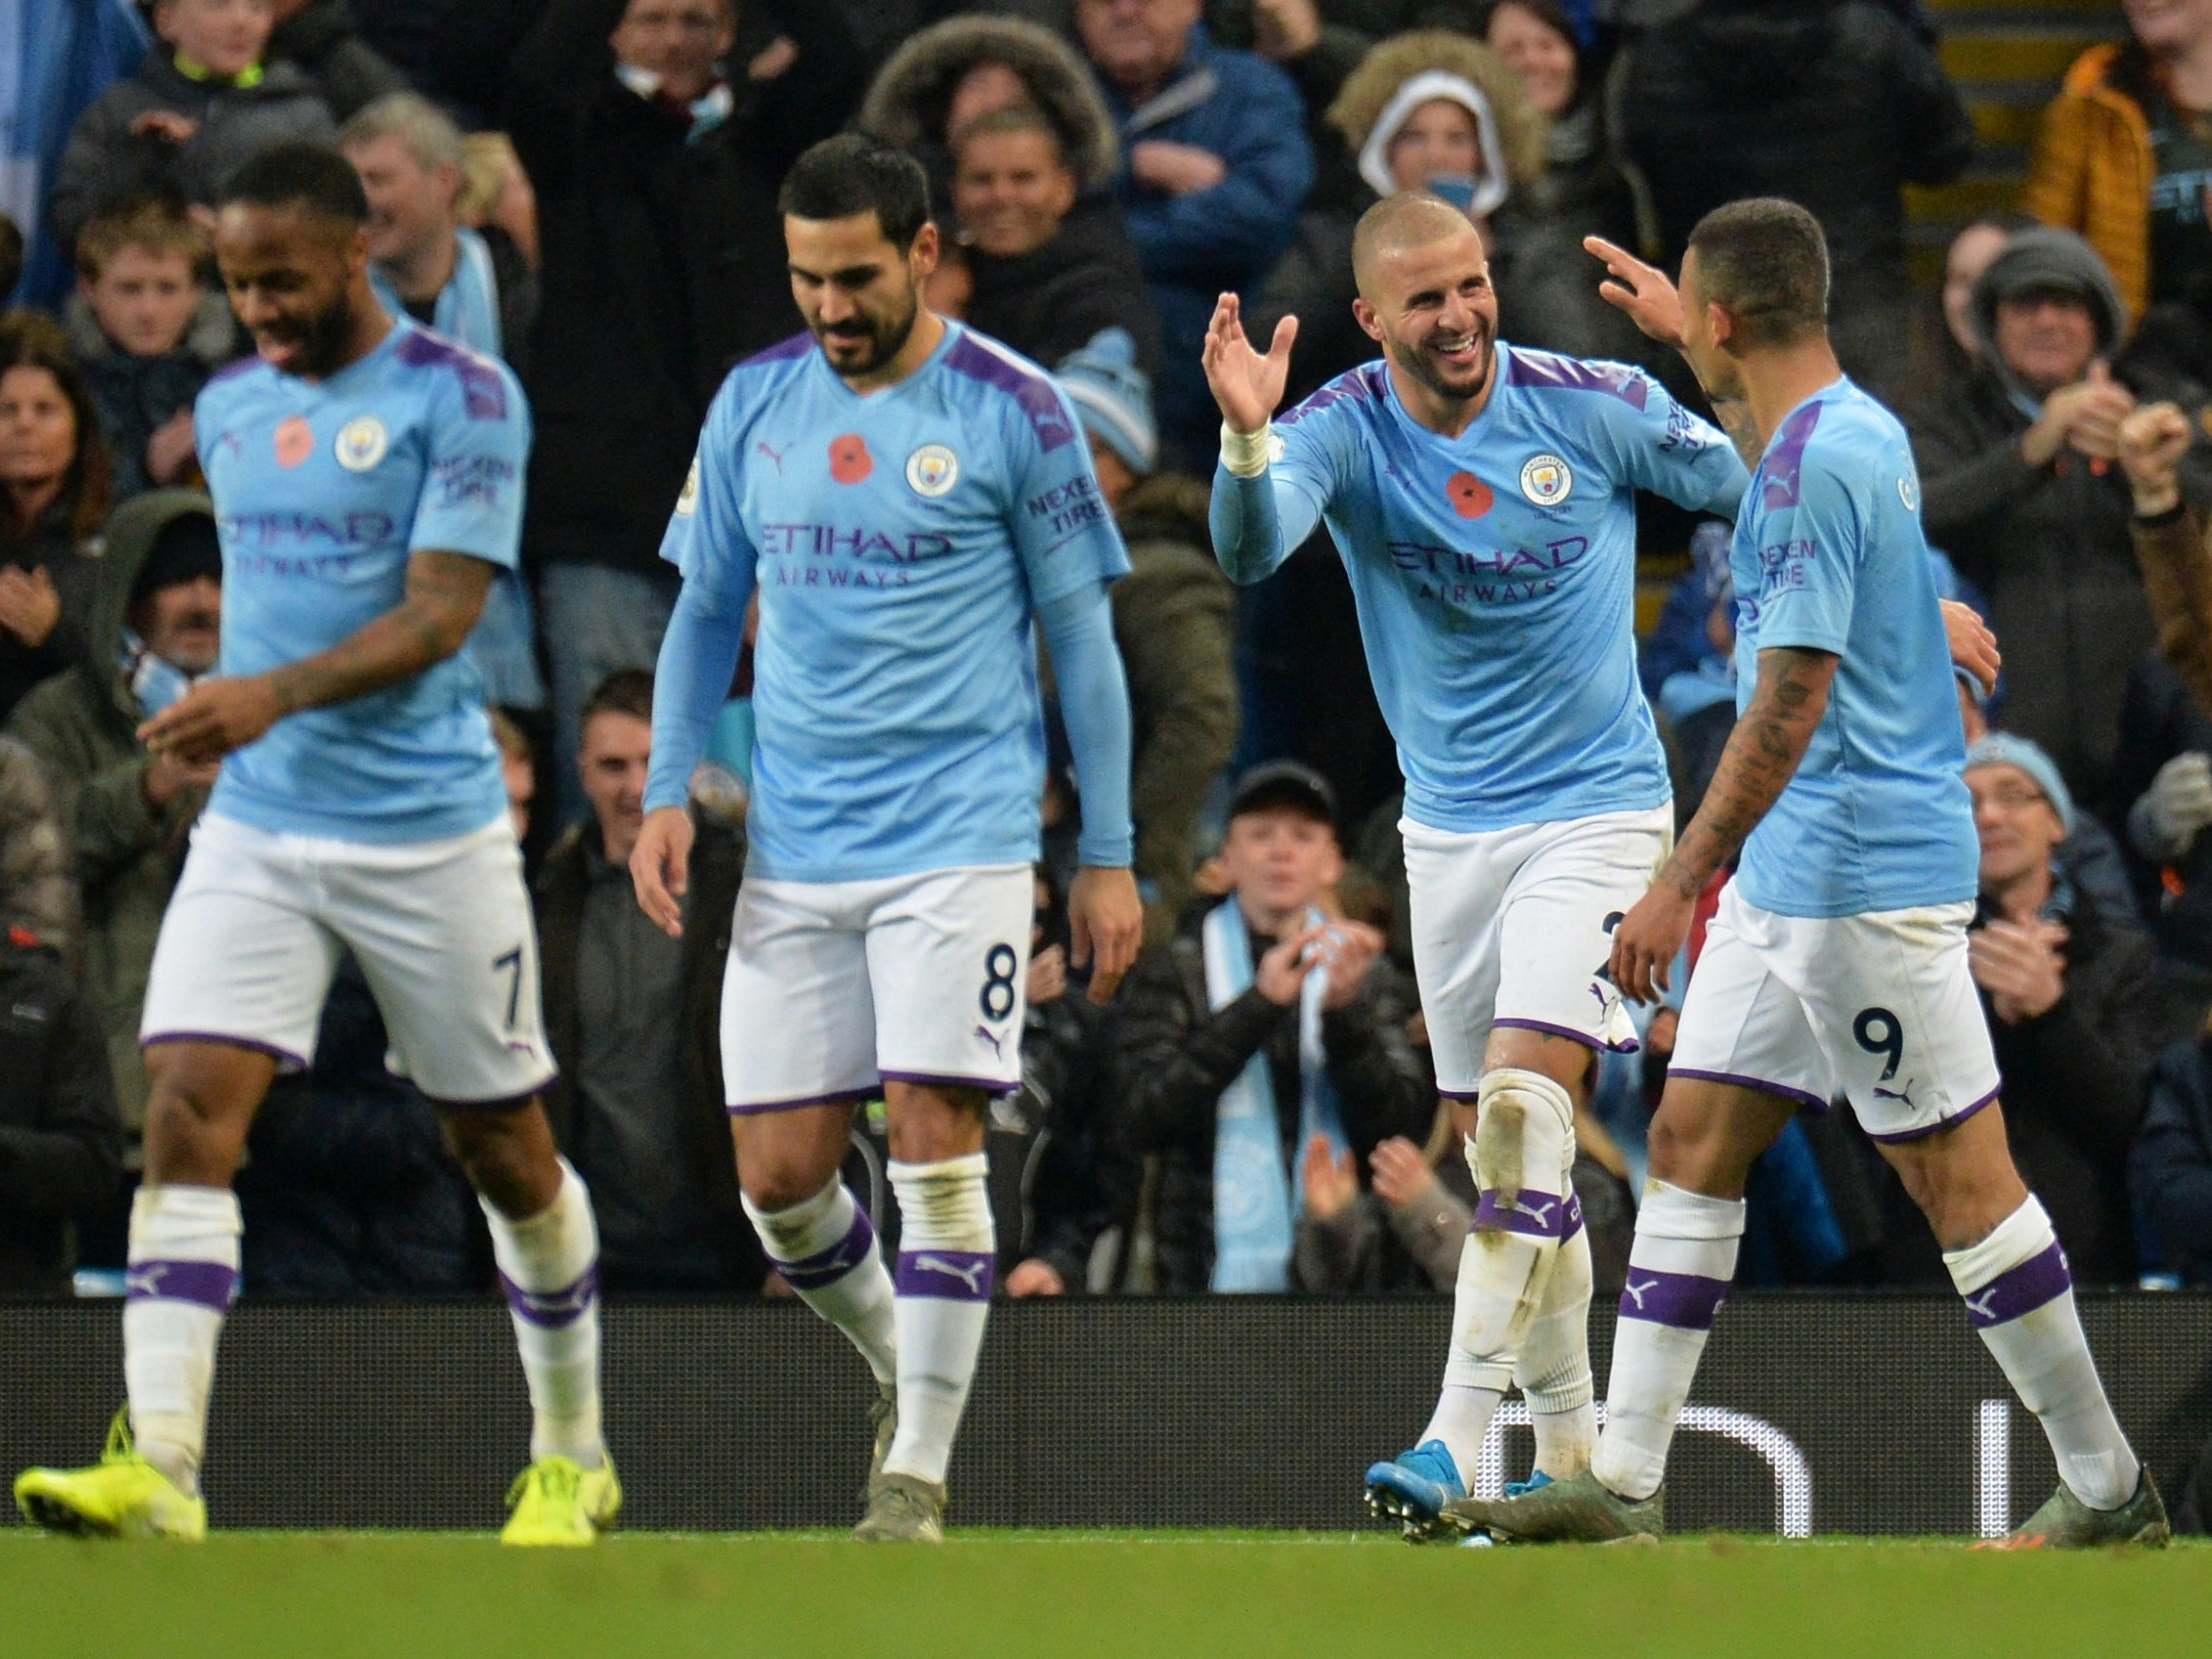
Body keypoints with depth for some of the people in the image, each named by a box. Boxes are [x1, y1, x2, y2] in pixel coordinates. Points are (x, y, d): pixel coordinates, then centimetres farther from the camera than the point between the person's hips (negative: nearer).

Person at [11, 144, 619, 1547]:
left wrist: (277, 695, -30)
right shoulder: (231, 409, 11)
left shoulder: (462, 400, -9)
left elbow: (440, 614, -18)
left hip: (427, 835, -5)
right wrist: (213, 720, 15)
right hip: (257, 826, 5)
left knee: (504, 1148, 8)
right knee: (189, 1111, -14)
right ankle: (158, 1468, -21)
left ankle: (574, 1457, 28)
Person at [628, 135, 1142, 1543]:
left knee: (936, 1143, -13)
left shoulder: (1012, 411, -4)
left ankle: (917, 1472, -7)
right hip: (794, 851, 4)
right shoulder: (753, 406, 7)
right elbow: (706, 611, 17)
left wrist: (1109, 857, 0)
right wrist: (668, 791, 3)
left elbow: (1081, 633, 1)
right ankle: (902, 1365, 28)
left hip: (960, 839, -4)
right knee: (778, 1173, 1)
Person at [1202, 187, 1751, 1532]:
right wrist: (1245, 438, -51)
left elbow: (1761, 500, 5)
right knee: (1500, 1146, 10)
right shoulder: (1341, 431, -10)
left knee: (1524, 1098, -19)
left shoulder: (1596, 406, -11)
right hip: (1450, 823, 4)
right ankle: (1571, 1446, 25)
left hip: (1597, 805, -4)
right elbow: (1251, 550, -31)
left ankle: (1458, 1437, -23)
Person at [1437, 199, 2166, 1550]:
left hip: (1870, 880, -10)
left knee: (1958, 1177, -4)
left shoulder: (1817, 465, -19)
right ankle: (1626, 1482, 10)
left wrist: (1683, 881, -21)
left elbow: (1791, 703, -22)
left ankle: (2111, 1489, 3)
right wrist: (1675, 323, 54)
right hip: (1788, 881, 10)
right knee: (1692, 1144, 9)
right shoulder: (1856, 427, 11)